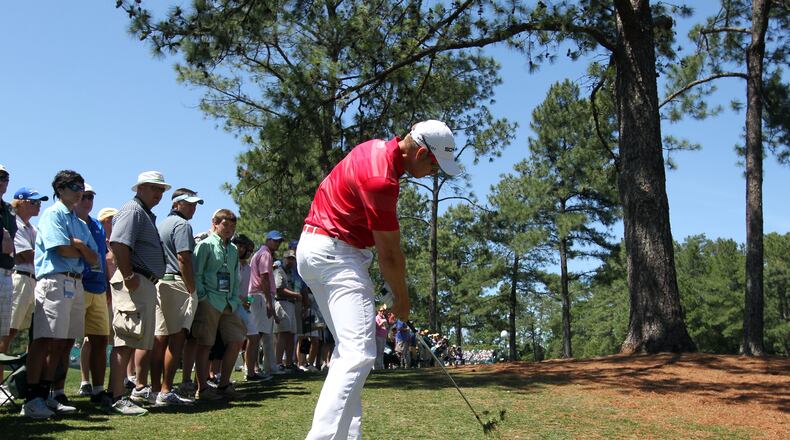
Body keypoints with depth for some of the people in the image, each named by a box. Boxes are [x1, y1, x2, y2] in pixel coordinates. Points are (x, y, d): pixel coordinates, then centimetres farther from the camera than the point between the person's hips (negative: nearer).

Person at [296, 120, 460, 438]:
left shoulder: (378, 148, 7)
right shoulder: (382, 180, -23)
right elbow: (389, 254, -14)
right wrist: (401, 300, 1)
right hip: (334, 253, -11)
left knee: (348, 348, 13)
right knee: (359, 354, -20)